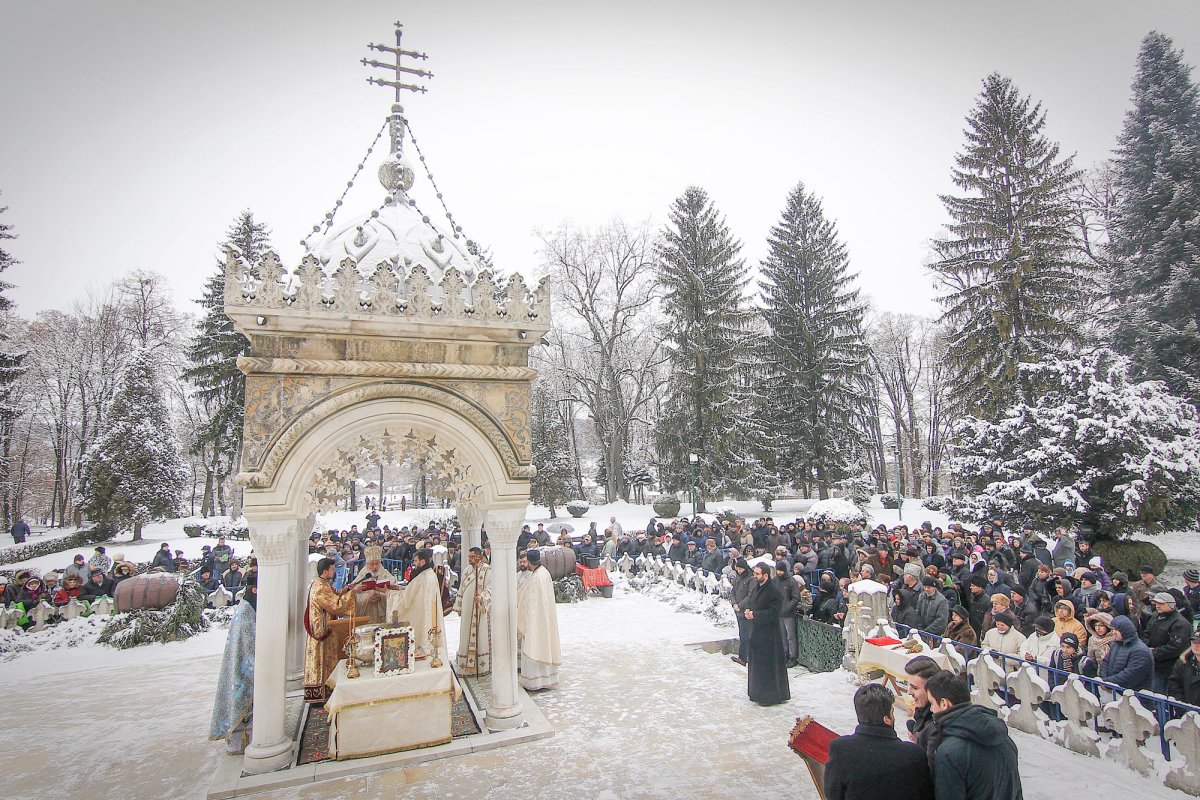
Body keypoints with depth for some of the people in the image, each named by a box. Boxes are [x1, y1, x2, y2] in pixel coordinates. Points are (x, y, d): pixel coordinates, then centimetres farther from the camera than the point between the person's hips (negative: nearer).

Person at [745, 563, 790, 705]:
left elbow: (773, 613, -21)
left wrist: (755, 614, -21)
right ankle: (758, 692, 27)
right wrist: (747, 610, -3)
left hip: (768, 633, -9)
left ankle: (770, 695, 9)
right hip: (756, 630, 9)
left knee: (768, 665, -1)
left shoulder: (773, 591, -18)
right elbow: (750, 602, 19)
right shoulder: (757, 587, 9)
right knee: (756, 662, 15)